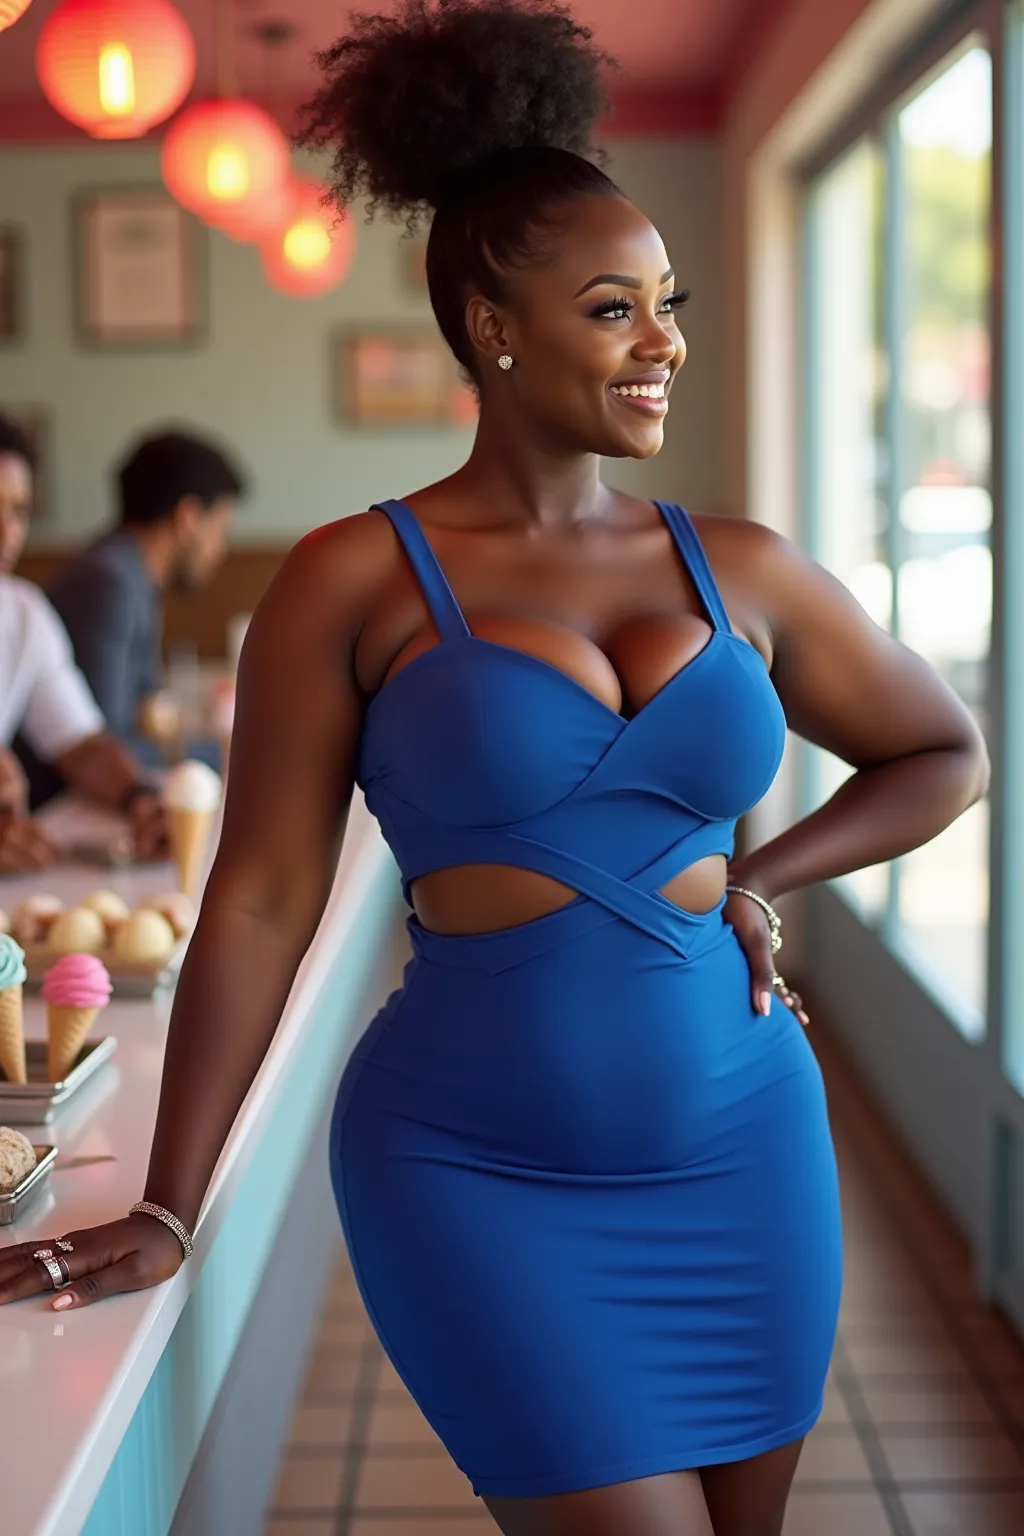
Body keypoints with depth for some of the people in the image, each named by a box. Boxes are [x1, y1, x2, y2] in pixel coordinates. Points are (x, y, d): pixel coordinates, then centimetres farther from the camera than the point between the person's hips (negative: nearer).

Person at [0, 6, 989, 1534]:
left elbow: (945, 754, 16)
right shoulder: (356, 583, -7)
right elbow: (262, 898, -6)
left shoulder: (740, 572, 3)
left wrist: (755, 882, 2)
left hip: (743, 1158, 5)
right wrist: (168, 1212, -4)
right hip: (480, 1178, -4)